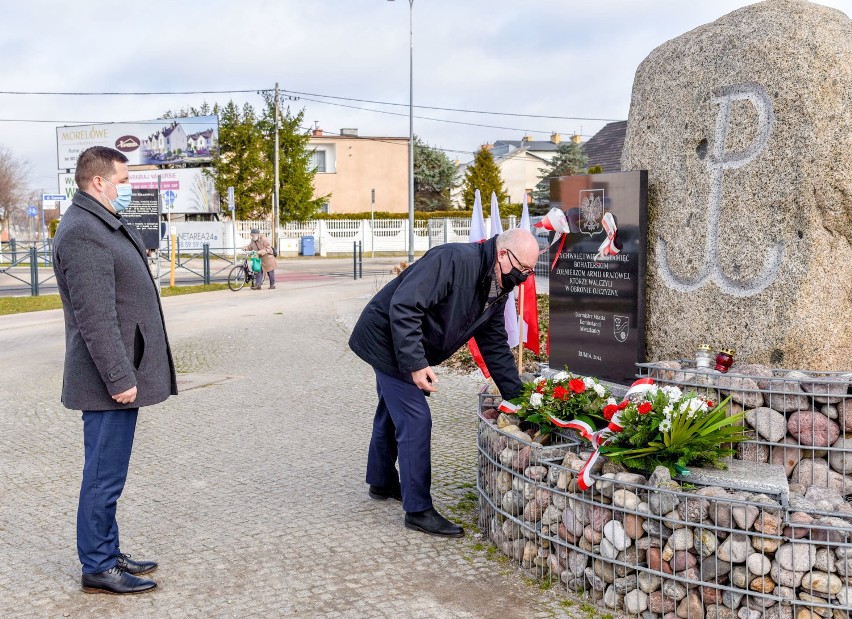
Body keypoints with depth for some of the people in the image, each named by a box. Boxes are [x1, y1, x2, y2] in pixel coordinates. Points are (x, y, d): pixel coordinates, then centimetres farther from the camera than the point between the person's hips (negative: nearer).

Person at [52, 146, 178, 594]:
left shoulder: (105, 225, 15)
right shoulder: (82, 233, -18)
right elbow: (95, 318, -23)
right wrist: (120, 378, -22)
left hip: (119, 372, 10)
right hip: (108, 380, -10)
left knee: (107, 473, 17)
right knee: (104, 476, -1)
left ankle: (107, 553, 28)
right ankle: (98, 568, 10)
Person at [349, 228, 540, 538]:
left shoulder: (495, 291, 0)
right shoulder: (455, 259, -29)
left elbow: (495, 347, 8)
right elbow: (403, 306, -33)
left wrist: (517, 397, 3)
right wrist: (416, 363, -34)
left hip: (405, 351, 10)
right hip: (387, 340, -10)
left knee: (392, 414, 24)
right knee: (415, 421, -10)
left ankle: (382, 482, 43)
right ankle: (418, 510, -2)